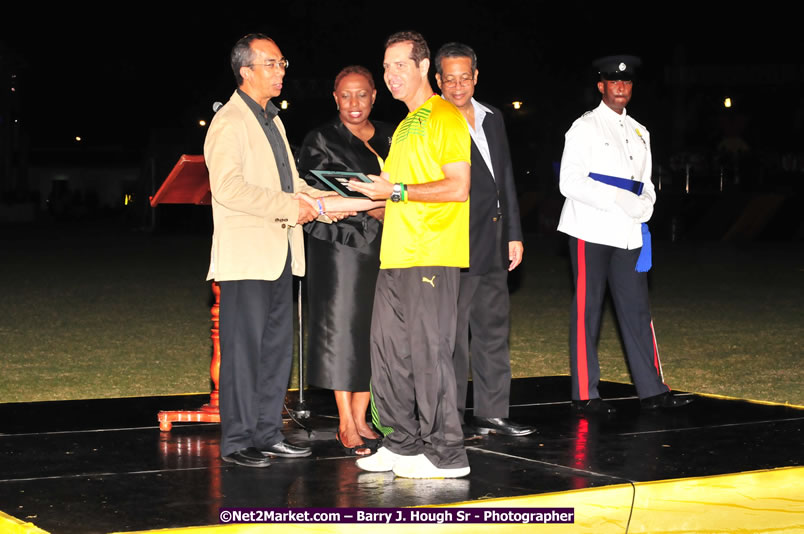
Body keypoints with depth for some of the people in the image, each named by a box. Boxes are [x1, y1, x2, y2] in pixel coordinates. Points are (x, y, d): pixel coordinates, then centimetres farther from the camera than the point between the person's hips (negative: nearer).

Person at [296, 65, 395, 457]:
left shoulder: (389, 138, 13)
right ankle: (346, 426, 1)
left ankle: (360, 419, 11)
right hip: (339, 246, -4)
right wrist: (370, 209, -16)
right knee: (343, 328, -4)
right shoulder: (321, 141, 0)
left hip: (383, 247, 5)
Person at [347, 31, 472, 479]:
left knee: (429, 351, -8)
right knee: (389, 350, 9)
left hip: (433, 257, -9)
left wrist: (396, 191, -16)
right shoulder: (406, 126, 23)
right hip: (396, 256, 9)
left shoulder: (445, 117, -5)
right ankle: (403, 445, 18)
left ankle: (446, 454, -2)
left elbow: (458, 187, -15)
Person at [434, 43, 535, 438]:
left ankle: (492, 412, 20)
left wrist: (513, 234, 15)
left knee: (494, 329, 12)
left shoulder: (492, 118, 14)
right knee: (453, 333, -3)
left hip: (492, 242, 8)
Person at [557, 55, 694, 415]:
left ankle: (652, 390, 8)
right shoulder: (585, 128, -3)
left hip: (628, 234, 6)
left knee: (636, 309, 5)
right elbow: (570, 182, -12)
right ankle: (584, 395, 2)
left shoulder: (639, 132, 18)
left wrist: (646, 203, 0)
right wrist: (618, 199, -18)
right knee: (587, 311, -2)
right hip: (591, 232, -6)